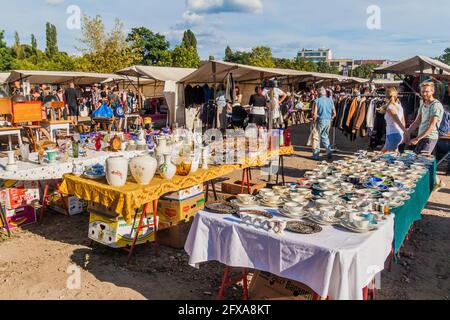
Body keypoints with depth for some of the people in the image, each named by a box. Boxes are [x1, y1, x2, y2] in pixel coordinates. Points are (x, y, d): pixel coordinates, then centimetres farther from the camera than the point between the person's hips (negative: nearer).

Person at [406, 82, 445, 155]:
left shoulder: (436, 105, -12)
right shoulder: (423, 105, 15)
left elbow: (431, 126, -20)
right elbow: (417, 122, 16)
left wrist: (417, 139, -26)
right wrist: (407, 133, 1)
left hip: (430, 138, -8)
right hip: (421, 137, 9)